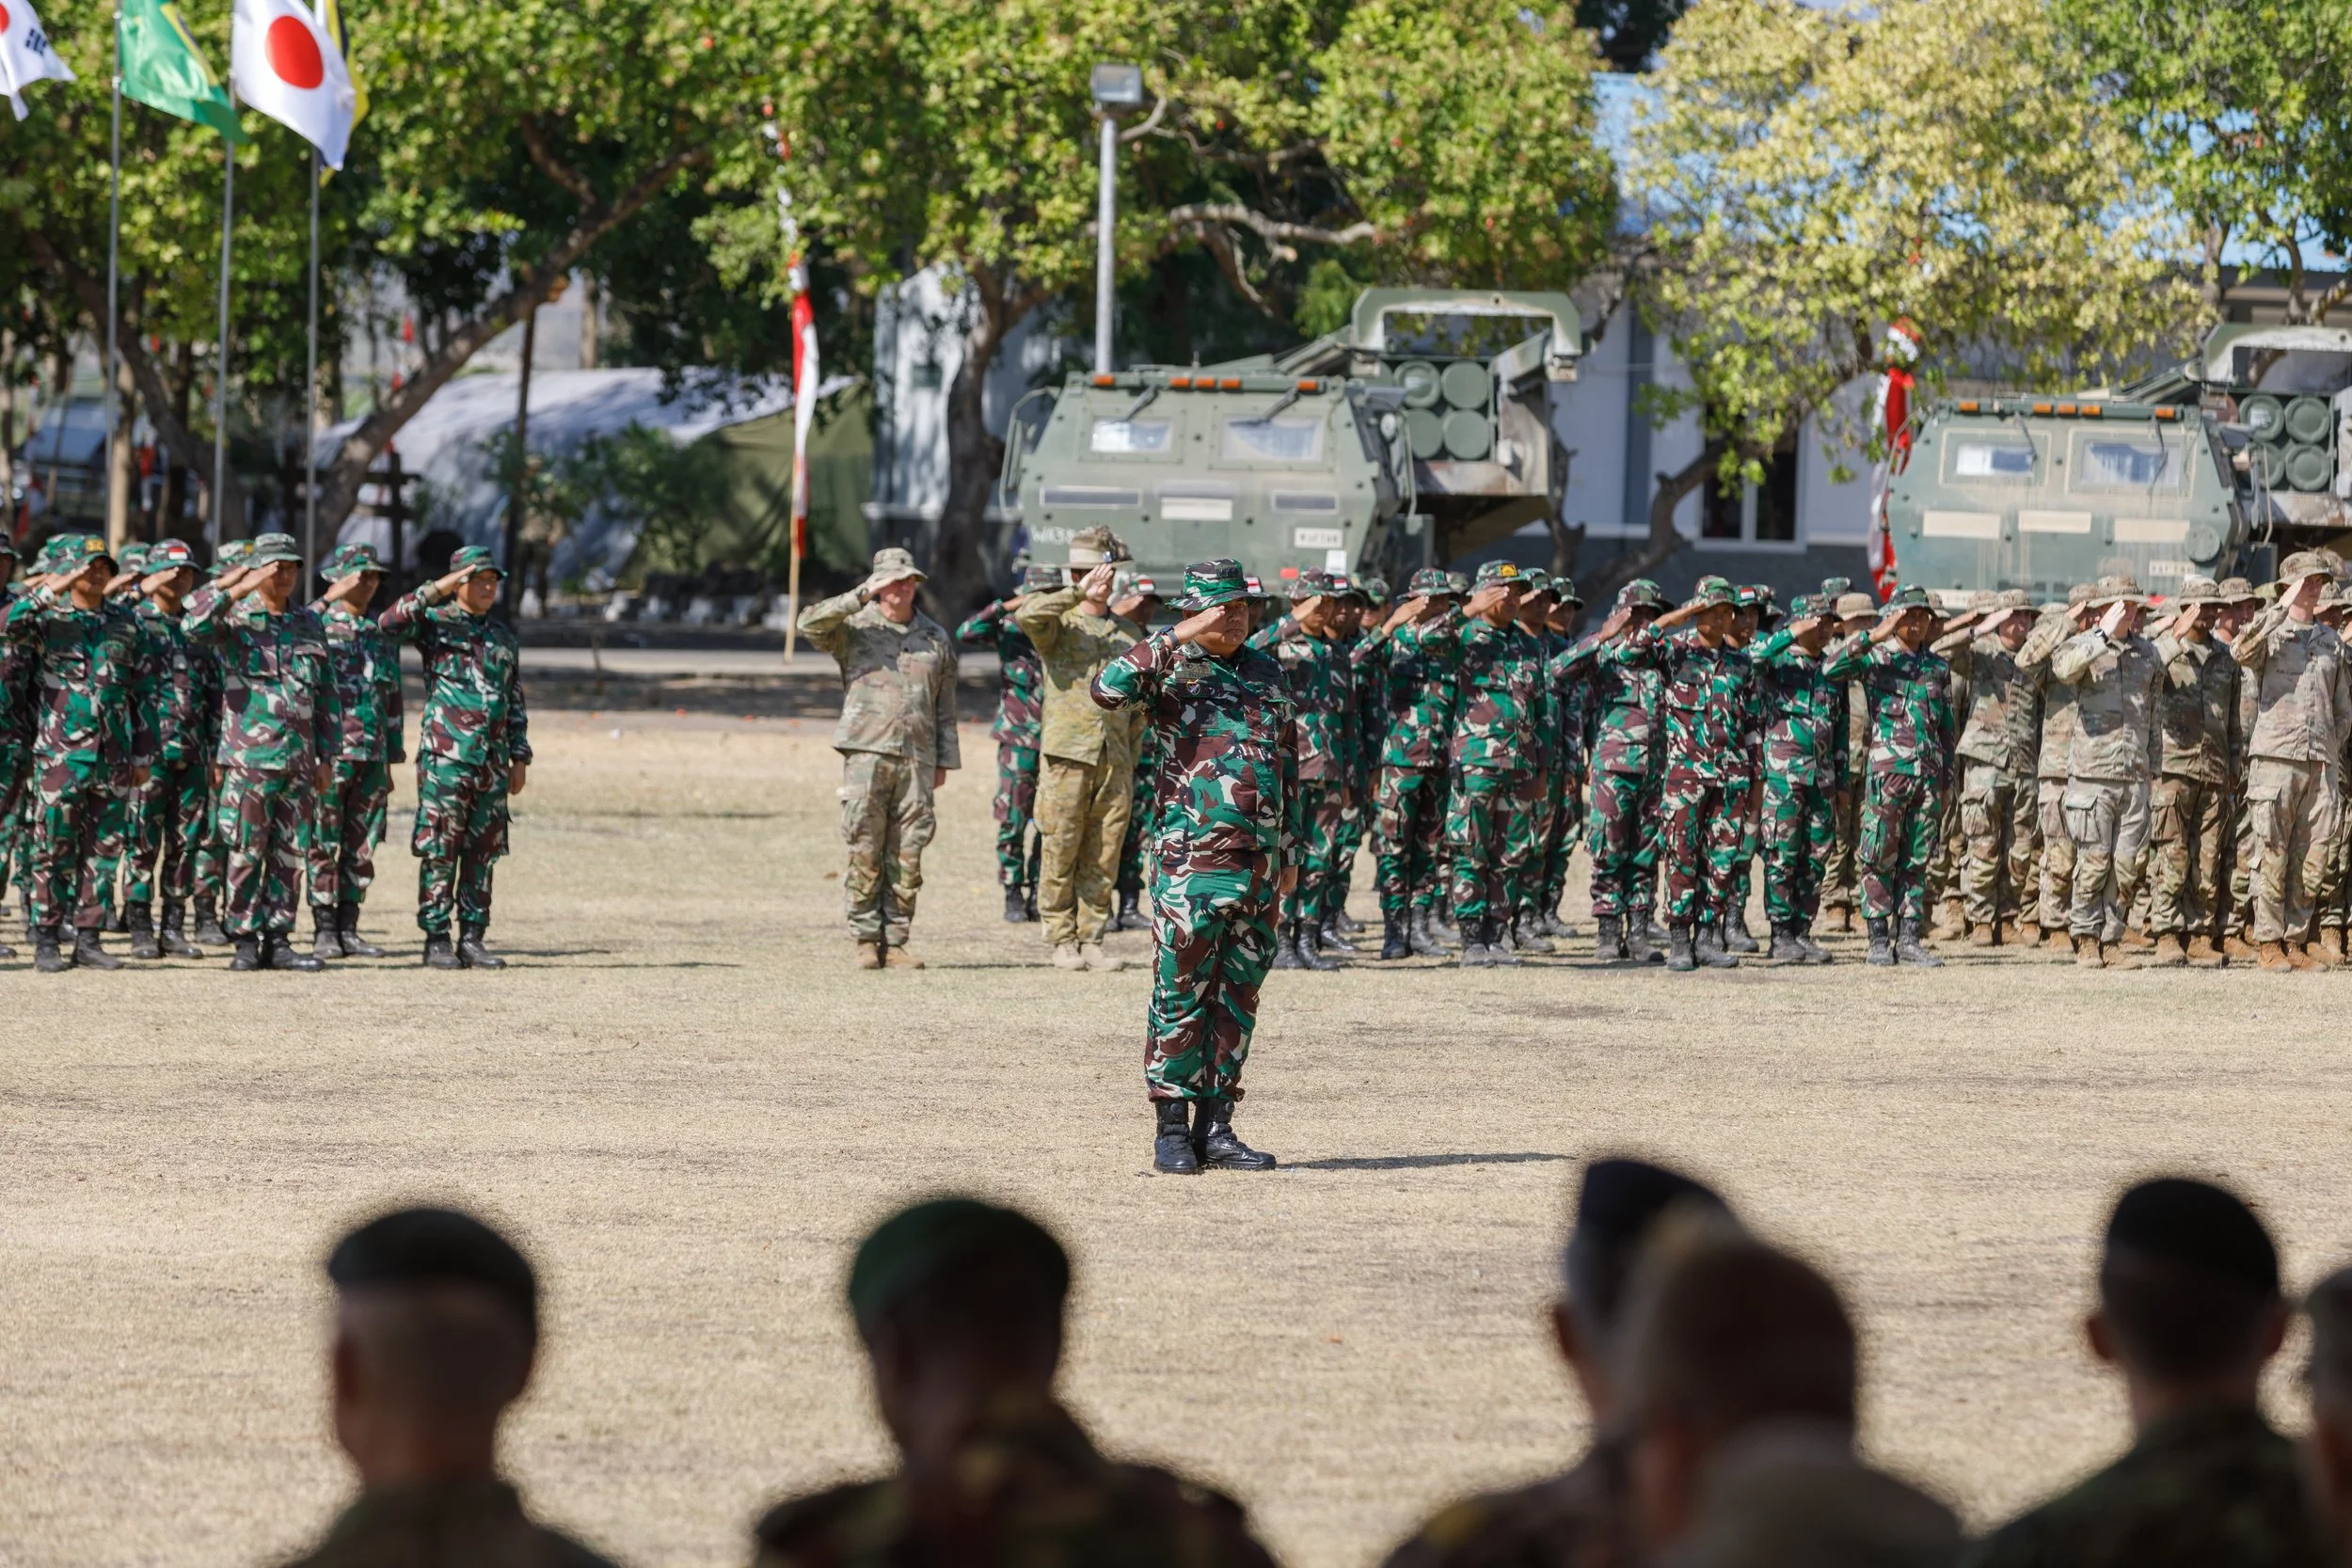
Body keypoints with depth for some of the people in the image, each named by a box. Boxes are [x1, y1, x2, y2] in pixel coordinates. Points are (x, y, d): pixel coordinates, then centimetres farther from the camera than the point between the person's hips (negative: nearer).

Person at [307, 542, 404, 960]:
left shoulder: (380, 636, 15)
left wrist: (391, 761, 17)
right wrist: (329, 600, -27)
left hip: (371, 758, 6)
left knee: (361, 848, 7)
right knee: (322, 846, -2)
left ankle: (349, 929, 12)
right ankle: (324, 930, 2)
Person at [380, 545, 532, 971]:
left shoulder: (504, 637, 16)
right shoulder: (435, 623, -1)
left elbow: (515, 702, 19)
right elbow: (389, 623, -20)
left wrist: (519, 757, 14)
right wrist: (435, 592, -23)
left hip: (492, 763, 5)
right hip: (445, 757, -5)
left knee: (482, 854, 6)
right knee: (439, 853, -4)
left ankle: (473, 939, 11)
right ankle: (437, 941, -1)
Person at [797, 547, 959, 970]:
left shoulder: (936, 639, 16)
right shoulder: (854, 628, 6)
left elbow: (946, 708, 19)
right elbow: (810, 624, -13)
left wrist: (944, 760, 13)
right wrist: (860, 598, -15)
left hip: (916, 760, 3)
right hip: (866, 754, -3)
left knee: (907, 856, 1)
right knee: (865, 853, -5)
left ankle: (895, 941, 5)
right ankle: (866, 940, 1)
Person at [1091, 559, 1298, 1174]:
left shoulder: (1269, 674, 15)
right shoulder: (1173, 669, -2)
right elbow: (1108, 688, -22)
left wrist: (1290, 851, 18)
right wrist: (1176, 639, -23)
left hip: (1258, 865, 5)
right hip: (1192, 863, -5)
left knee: (1238, 999, 7)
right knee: (1181, 996, -3)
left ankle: (1215, 1126, 13)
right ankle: (1171, 1128, 2)